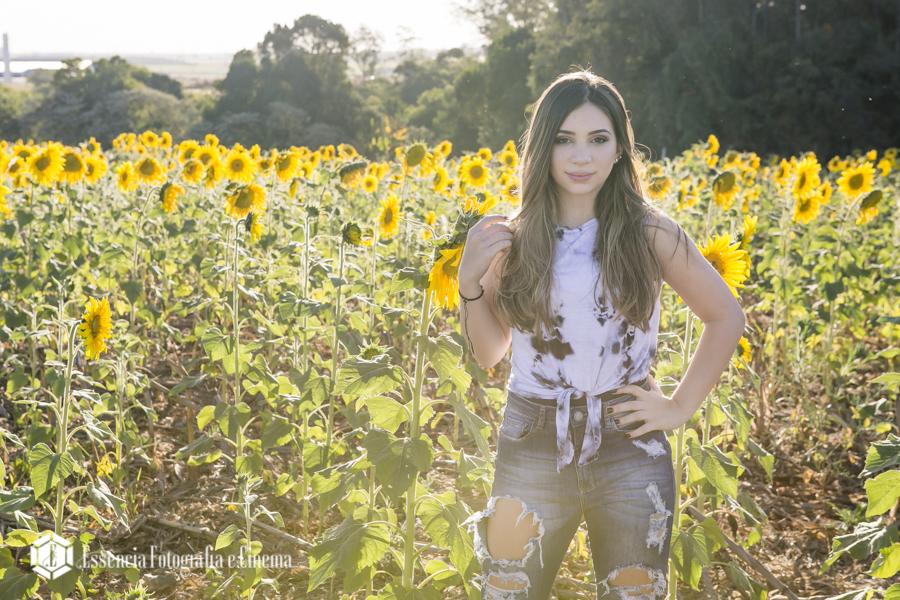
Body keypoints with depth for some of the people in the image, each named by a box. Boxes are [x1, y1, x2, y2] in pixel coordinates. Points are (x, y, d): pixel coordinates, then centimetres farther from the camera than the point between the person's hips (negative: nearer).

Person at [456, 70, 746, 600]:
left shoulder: (650, 233, -4)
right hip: (532, 447, 1)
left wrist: (682, 407, 1)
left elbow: (727, 317, 5)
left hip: (627, 443, -1)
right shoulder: (513, 239, 0)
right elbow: (489, 352, 7)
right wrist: (470, 282, -8)